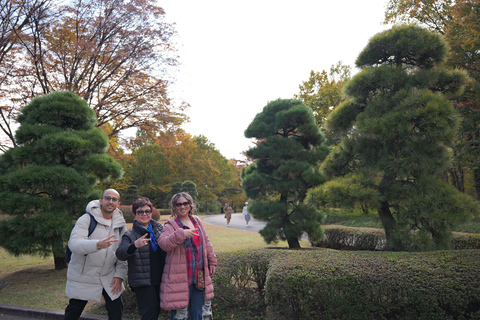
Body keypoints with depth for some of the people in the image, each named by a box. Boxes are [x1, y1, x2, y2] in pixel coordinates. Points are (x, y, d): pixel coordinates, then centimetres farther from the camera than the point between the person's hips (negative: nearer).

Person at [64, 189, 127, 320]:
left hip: (109, 277, 3)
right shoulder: (86, 219, -12)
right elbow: (73, 244, -27)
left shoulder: (121, 224, 3)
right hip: (83, 275, -3)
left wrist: (119, 275, -7)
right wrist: (98, 244, -43)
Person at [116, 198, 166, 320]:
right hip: (142, 282, -4)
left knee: (157, 310, 14)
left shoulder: (159, 229, 5)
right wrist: (134, 245, -39)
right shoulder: (130, 235, -5)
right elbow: (120, 254, -20)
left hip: (159, 279, 4)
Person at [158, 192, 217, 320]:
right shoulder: (170, 225, -6)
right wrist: (181, 234, -34)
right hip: (180, 277, -4)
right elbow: (163, 243, -24)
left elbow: (206, 242, 16)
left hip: (200, 276, 5)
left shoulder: (197, 221, 9)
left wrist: (212, 261, 15)